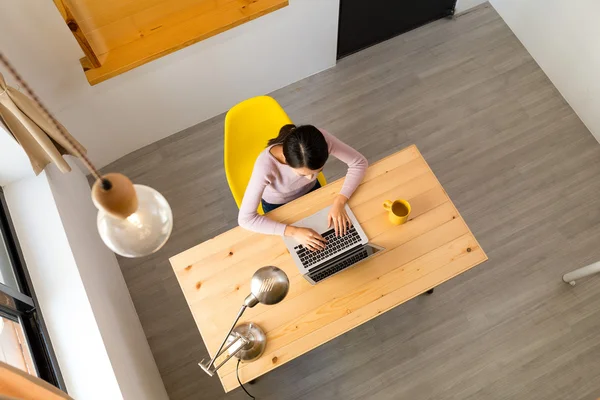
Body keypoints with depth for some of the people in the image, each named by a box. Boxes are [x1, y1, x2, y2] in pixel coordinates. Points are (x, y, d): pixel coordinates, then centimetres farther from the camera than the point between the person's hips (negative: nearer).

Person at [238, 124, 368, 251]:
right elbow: (245, 219, -39)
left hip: (311, 191, 3)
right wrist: (293, 231, -43)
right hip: (278, 205, -2)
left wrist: (339, 202, -33)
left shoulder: (322, 139, -37)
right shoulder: (265, 166, -43)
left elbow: (359, 162, -22)